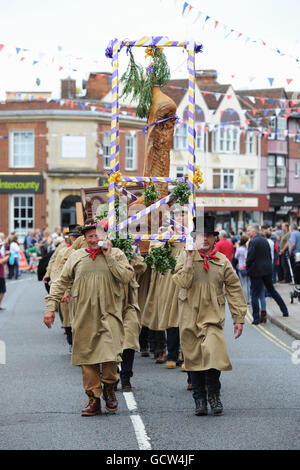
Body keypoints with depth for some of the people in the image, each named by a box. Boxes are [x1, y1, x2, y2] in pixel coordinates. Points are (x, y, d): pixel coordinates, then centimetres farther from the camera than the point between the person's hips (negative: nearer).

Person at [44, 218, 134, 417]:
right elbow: (61, 283, 15)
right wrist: (50, 307, 8)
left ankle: (109, 387, 11)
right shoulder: (76, 257, 12)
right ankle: (94, 399, 11)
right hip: (84, 317, 2)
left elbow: (127, 276, -9)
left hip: (109, 314, -2)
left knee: (110, 355, -15)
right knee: (87, 358, 2)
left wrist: (109, 258, -8)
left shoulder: (116, 254, 6)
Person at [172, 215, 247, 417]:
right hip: (190, 317, 1)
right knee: (194, 358, 4)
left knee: (213, 353, -19)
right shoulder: (186, 257, 3)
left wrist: (239, 318, 6)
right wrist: (191, 259, -16)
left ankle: (214, 394, -1)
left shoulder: (223, 261, 7)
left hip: (213, 316, 0)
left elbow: (235, 290, 10)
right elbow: (183, 282, -11)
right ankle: (200, 399, 16)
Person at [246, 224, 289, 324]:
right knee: (272, 291, 19)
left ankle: (256, 318, -3)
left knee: (255, 295, -1)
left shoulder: (253, 242, -15)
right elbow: (269, 256, 14)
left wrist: (247, 269, -2)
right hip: (268, 271, 7)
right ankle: (285, 311, 22)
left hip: (257, 272, -7)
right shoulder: (265, 240, 10)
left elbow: (250, 258, -17)